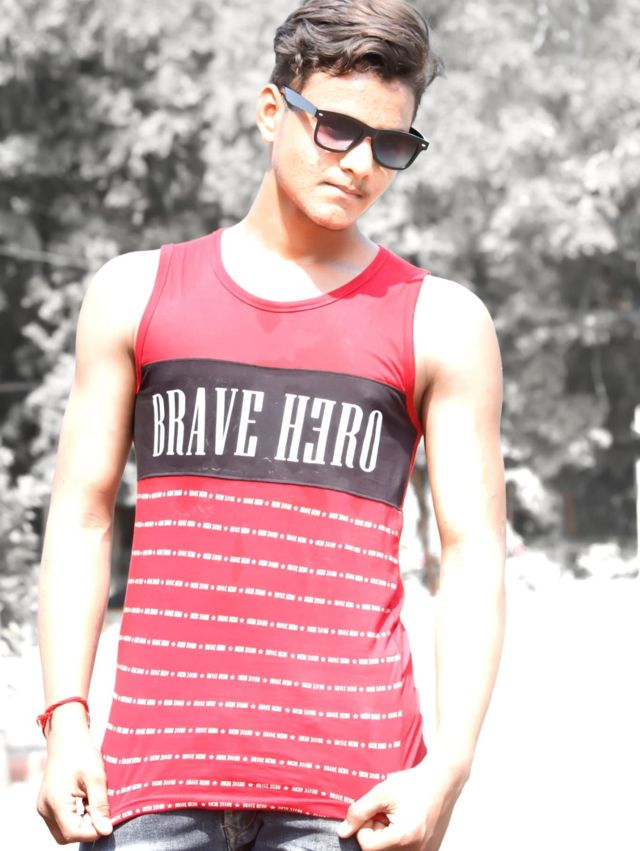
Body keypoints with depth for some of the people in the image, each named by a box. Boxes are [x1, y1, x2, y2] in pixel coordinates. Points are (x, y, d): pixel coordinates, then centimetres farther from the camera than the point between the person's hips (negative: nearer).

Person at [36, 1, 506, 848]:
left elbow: (475, 555, 4)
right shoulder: (137, 294, 12)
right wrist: (65, 719, 0)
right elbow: (81, 517, 11)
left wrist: (448, 767, -8)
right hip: (156, 766, 1)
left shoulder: (440, 323, 8)